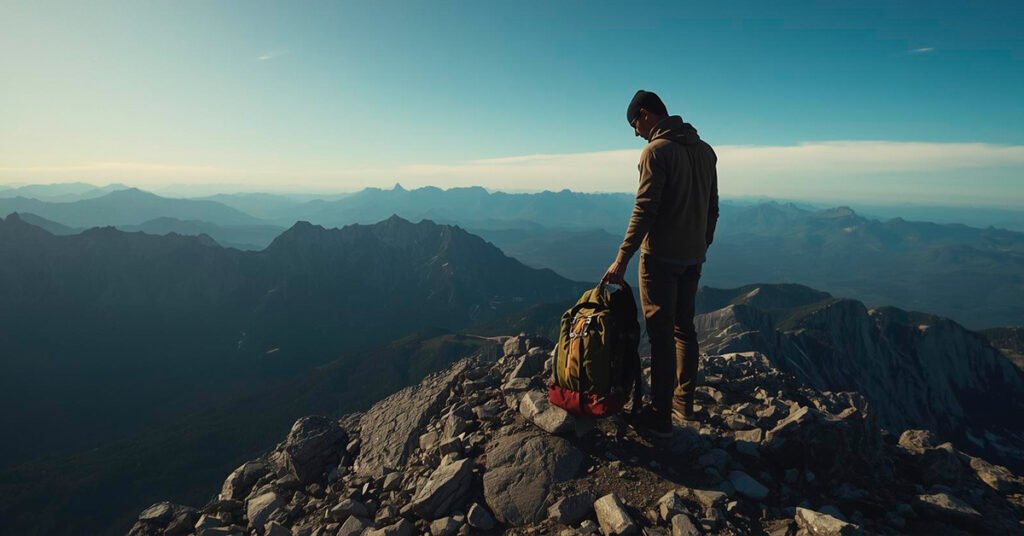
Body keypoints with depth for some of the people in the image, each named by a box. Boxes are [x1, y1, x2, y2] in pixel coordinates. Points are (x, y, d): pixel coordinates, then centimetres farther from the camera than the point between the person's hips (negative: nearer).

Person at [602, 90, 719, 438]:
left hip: (660, 256, -8)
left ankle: (661, 417, 6)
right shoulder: (705, 150, 12)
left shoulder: (656, 151, -12)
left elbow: (644, 211, -19)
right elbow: (712, 209, 14)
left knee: (661, 334, -2)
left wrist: (621, 260, -17)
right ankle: (684, 403, 27)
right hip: (693, 258, 8)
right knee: (685, 329, 16)